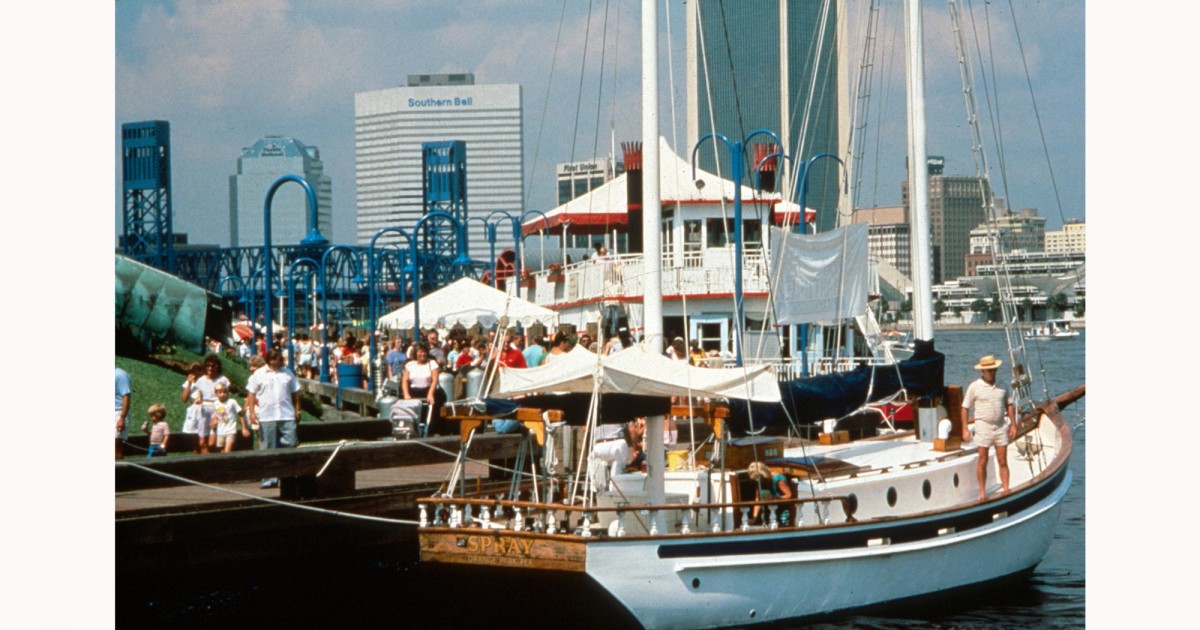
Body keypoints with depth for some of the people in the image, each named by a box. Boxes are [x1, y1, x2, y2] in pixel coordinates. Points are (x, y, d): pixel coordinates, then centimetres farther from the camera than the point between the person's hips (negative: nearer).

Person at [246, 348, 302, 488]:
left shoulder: (288, 373, 11)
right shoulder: (259, 375, 4)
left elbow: (295, 393, 15)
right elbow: (251, 395, 3)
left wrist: (297, 410, 9)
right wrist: (252, 412, -6)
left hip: (287, 416, 2)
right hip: (267, 417, -2)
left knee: (290, 444, -4)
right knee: (268, 449, 2)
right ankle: (269, 479, 6)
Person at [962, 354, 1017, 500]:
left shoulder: (1002, 386, 7)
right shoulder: (974, 387, -5)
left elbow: (1008, 405, 15)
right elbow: (965, 408, -2)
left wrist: (1013, 425, 8)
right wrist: (964, 429, -6)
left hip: (1001, 427, 3)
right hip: (983, 427, -3)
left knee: (1003, 461, 3)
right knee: (982, 461, 3)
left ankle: (1006, 490, 7)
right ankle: (982, 492, 11)